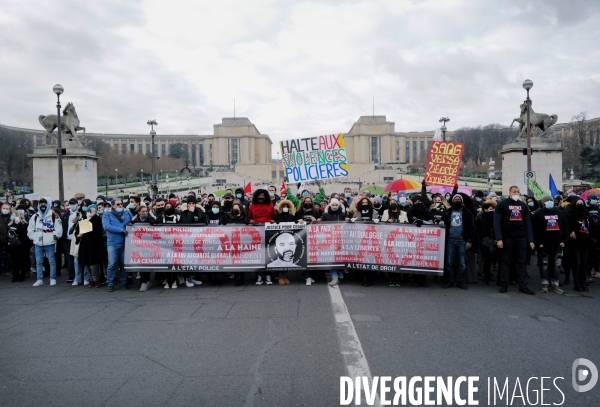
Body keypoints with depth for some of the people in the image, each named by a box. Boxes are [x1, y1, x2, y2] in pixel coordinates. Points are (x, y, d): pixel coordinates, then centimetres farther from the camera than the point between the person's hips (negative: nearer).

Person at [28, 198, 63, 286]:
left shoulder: (54, 216, 0)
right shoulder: (35, 217, 12)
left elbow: (58, 228, -4)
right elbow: (30, 229, 15)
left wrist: (55, 236, -11)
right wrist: (33, 237, 4)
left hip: (49, 243, -4)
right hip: (38, 243, 4)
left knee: (52, 261, 1)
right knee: (39, 262, 8)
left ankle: (53, 279, 9)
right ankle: (40, 280, 15)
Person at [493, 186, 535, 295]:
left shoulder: (523, 205, 12)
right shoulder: (502, 204, -3)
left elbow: (528, 223, 10)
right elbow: (497, 222, -9)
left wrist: (530, 240, 1)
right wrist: (499, 239, -17)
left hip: (521, 238, 4)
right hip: (507, 238, -4)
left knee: (521, 262, 5)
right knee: (506, 261, 4)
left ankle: (523, 286, 8)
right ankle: (504, 284, 11)